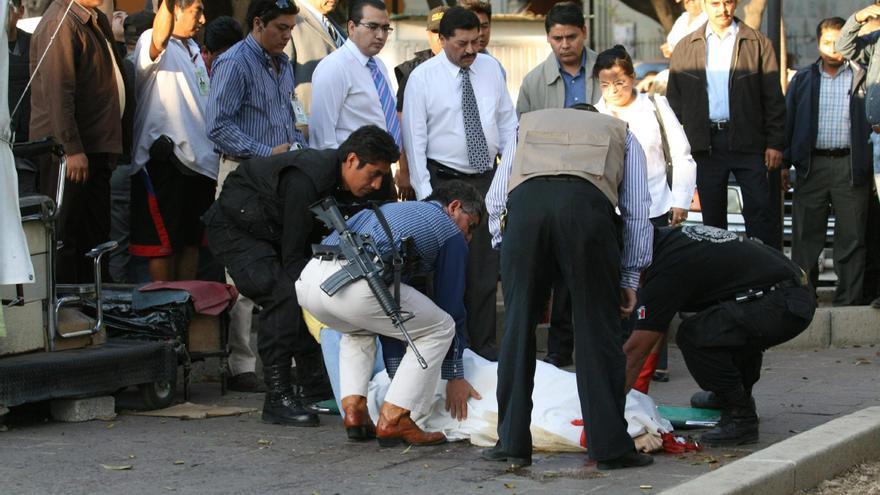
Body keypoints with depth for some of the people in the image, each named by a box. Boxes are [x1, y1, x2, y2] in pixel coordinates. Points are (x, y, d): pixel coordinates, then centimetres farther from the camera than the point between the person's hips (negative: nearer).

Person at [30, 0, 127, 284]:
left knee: (95, 232, 13)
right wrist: (72, 149, -23)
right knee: (64, 235, -6)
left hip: (94, 146, 10)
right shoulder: (60, 23, -15)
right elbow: (58, 93, -21)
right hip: (69, 150, -10)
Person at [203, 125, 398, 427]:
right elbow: (293, 257, -31)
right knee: (285, 295, -26)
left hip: (274, 231, 9)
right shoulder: (306, 179, -34)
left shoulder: (337, 178, -7)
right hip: (236, 229, -9)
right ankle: (278, 397, -22)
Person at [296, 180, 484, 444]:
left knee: (359, 329, 39)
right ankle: (394, 420, 7)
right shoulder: (451, 233, 19)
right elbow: (452, 306, 22)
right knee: (439, 329, 14)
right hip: (357, 284, -7)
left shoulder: (391, 209, 40)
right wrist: (456, 376, 31)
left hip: (308, 279, 8)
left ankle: (353, 410, 19)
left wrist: (397, 371, 48)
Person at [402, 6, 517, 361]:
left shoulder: (490, 68, 5)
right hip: (443, 182, -4)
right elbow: (415, 138, -8)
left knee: (485, 266, 5)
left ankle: (484, 343, 12)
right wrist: (424, 194, -12)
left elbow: (507, 122, 10)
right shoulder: (422, 78, -8)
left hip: (486, 179, 4)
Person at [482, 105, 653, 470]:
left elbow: (495, 199, 26)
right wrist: (629, 278, 28)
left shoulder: (527, 125, 39)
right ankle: (610, 446, 9)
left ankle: (513, 443, 13)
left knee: (518, 327, 11)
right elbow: (637, 211, 25)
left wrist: (504, 247, 31)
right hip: (588, 204, -1)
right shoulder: (621, 135, 36)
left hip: (523, 201, 1)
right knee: (597, 330, 7)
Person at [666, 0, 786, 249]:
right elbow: (674, 98, 10)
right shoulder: (685, 48, 10)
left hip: (747, 141, -2)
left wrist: (775, 143, -5)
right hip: (706, 143, 2)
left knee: (760, 210, -6)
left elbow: (773, 97, 2)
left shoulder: (758, 44, 4)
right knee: (712, 214, 8)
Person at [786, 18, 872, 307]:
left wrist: (870, 164, -3)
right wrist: (784, 163, 5)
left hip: (851, 166, -1)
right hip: (812, 165, 2)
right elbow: (788, 121, 12)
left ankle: (848, 302, 5)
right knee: (806, 236, 4)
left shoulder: (861, 78, 6)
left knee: (851, 237, 0)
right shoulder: (803, 80, 12)